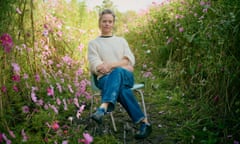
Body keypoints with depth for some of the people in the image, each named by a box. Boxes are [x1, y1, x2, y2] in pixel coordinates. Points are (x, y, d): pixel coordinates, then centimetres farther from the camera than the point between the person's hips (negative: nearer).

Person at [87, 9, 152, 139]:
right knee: (121, 89, -38)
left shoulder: (121, 40, 23)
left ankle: (103, 109, -59)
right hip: (105, 78, -1)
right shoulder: (93, 43, 16)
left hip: (126, 76, 1)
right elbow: (95, 66, -1)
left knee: (117, 72, -39)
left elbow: (130, 60, 6)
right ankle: (143, 122, -36)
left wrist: (111, 65, -13)